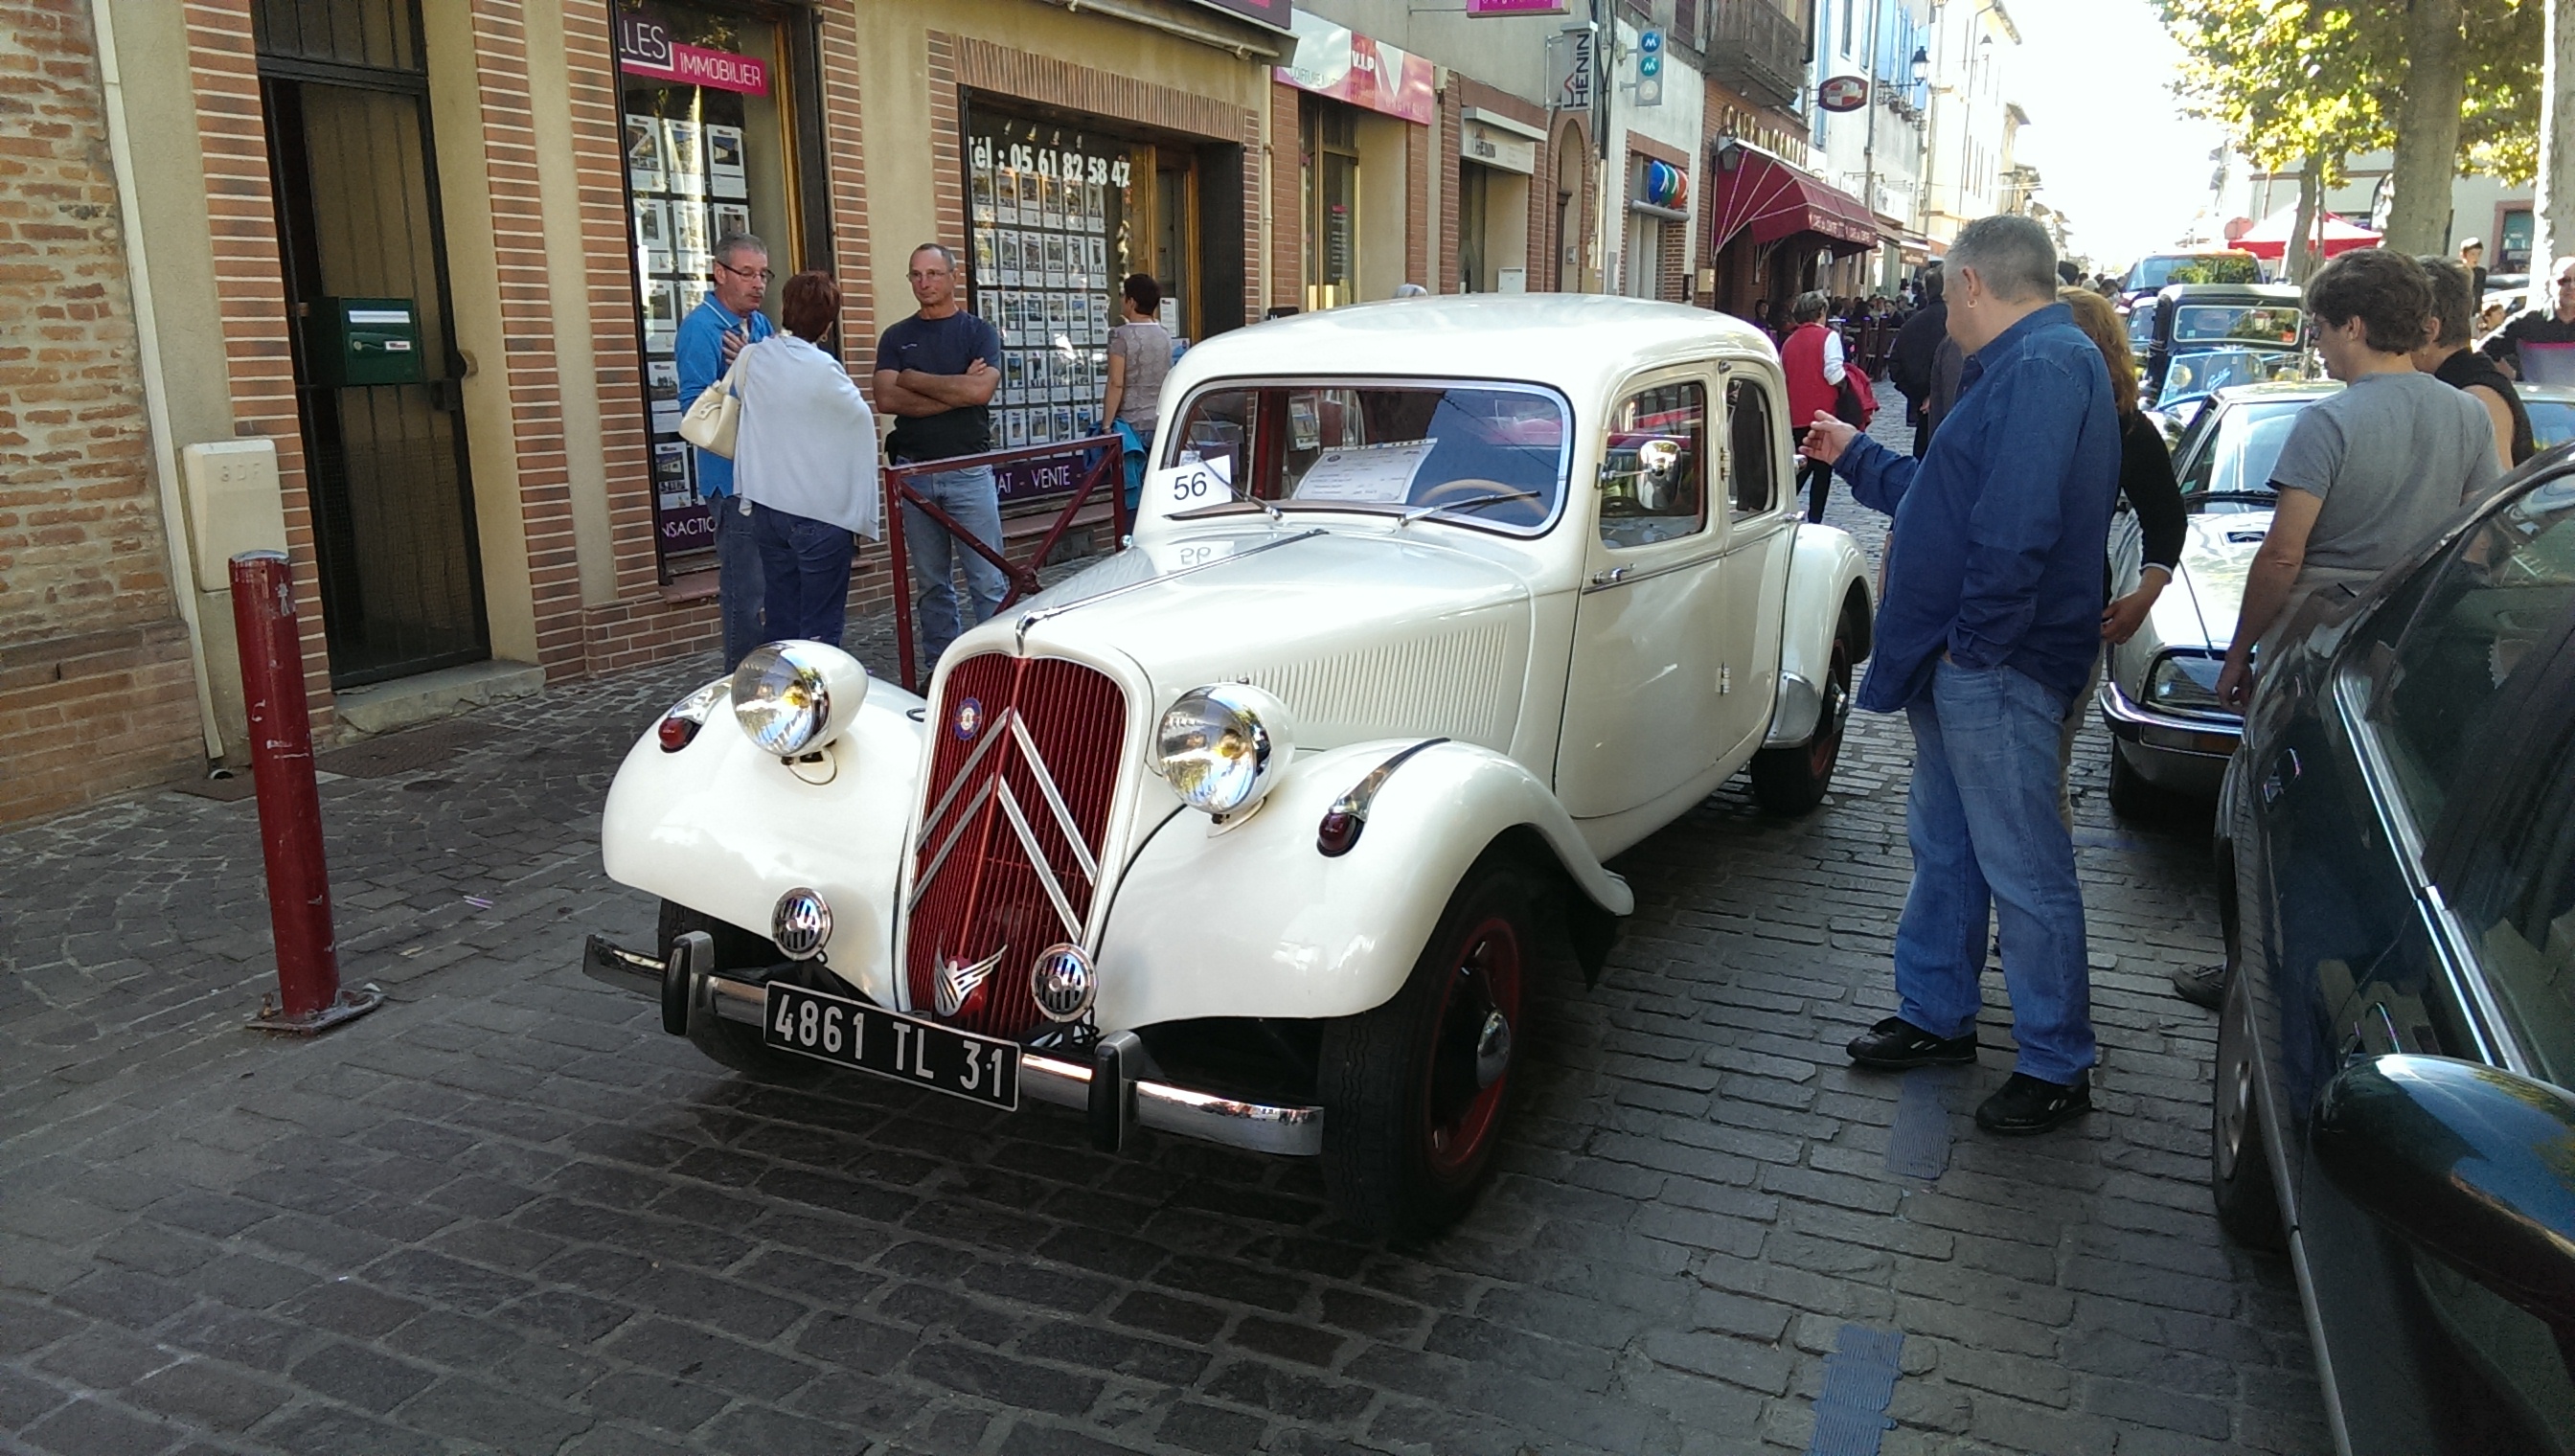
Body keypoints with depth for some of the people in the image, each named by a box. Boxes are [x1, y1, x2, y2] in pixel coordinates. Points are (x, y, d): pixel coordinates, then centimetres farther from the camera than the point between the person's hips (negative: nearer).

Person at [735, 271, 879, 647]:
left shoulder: (752, 358, 1)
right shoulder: (824, 369, -15)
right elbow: (862, 419, -5)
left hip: (766, 506, 6)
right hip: (820, 510, -6)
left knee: (781, 619, 13)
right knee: (820, 630, 1)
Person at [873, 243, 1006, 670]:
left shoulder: (979, 332, 4)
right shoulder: (896, 337, 10)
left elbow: (980, 390, -14)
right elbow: (886, 399, -5)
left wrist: (914, 380, -5)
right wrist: (956, 391, -10)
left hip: (969, 470, -2)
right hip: (913, 472, 3)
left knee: (988, 581, -5)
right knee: (932, 582, 8)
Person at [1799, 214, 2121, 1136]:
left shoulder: (2048, 364, -18)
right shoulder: (2018, 366, 17)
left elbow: (2015, 525, -28)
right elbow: (1942, 497, 27)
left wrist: (1975, 642, -20)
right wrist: (1856, 458, 35)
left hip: (1997, 672, -11)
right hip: (1958, 669, 11)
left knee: (2025, 871, -1)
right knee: (1944, 850, 20)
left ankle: (2059, 1068, 12)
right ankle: (1935, 1016, 34)